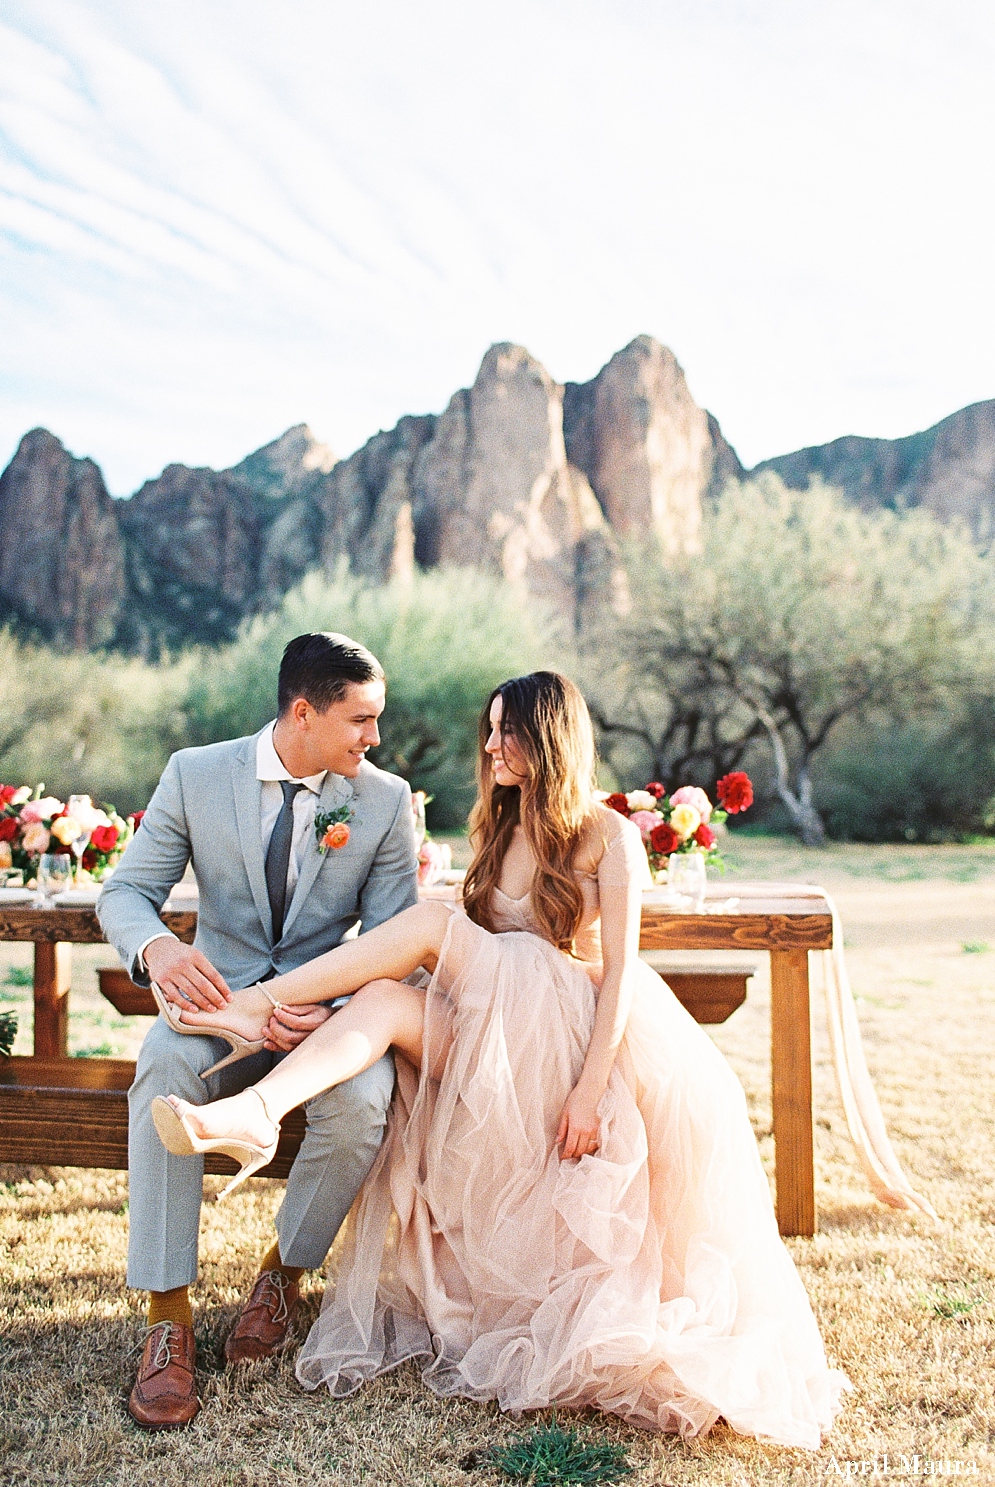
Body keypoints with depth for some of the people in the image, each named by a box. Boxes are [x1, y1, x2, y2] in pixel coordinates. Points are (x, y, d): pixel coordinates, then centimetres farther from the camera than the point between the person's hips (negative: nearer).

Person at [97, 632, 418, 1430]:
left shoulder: (387, 799, -2)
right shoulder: (196, 774, -2)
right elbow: (126, 891, -2)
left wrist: (328, 1007, -24)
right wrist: (155, 945, -28)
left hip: (332, 1004, 0)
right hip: (220, 993, 0)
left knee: (362, 1104, -31)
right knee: (165, 1066, -34)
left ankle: (285, 1271, 0)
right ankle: (169, 1312, -22)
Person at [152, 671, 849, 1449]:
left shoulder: (609, 837, -2)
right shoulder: (495, 830, 18)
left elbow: (619, 973, -10)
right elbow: (478, 966, 16)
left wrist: (591, 1087, -20)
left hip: (580, 1039, -5)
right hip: (500, 1043, 6)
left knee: (433, 921, -22)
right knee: (388, 1001, -26)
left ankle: (258, 1003, -21)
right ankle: (253, 1112, -46)